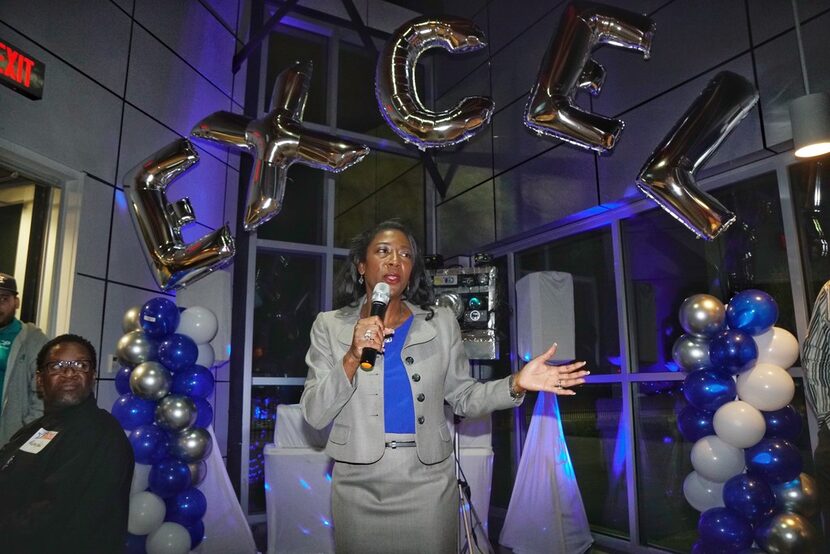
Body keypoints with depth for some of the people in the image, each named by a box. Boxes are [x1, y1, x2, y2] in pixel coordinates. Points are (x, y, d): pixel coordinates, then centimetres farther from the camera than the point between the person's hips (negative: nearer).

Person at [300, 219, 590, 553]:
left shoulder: (441, 323, 0)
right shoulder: (330, 326, -2)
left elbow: (463, 398, 3)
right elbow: (314, 415, -6)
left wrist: (516, 384, -13)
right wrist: (352, 358, -20)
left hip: (429, 483, 1)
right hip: (359, 485, 0)